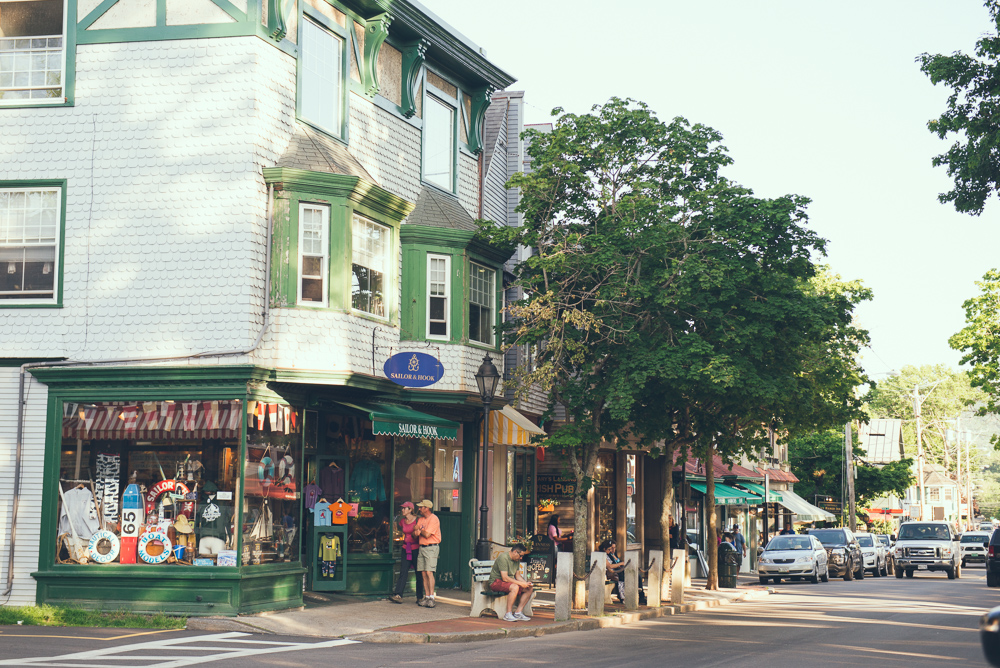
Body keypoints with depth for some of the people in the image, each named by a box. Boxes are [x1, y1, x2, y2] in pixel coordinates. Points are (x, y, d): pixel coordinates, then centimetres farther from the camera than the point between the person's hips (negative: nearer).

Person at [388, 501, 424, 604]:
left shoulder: (417, 520, -8)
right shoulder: (402, 521, 8)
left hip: (416, 548, -4)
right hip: (406, 548, 4)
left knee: (418, 573, 2)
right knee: (403, 571, -5)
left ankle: (420, 597, 10)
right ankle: (398, 595, -13)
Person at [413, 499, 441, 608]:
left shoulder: (434, 519, -10)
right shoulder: (421, 519, 17)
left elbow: (427, 535, -17)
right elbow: (415, 533, 10)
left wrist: (420, 529, 1)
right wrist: (418, 530, -11)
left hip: (431, 547, -8)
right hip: (422, 548, 8)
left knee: (429, 572, -15)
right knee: (423, 573, 4)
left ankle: (431, 598, -16)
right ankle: (426, 597, 7)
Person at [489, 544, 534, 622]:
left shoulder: (516, 560, 10)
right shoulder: (503, 557, -19)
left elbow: (517, 576, 15)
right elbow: (505, 578, -25)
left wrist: (526, 583, -5)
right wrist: (520, 583, -24)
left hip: (510, 582, 9)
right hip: (496, 582, -9)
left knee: (530, 589, -4)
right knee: (515, 587, -37)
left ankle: (518, 612, -7)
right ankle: (508, 614, -30)